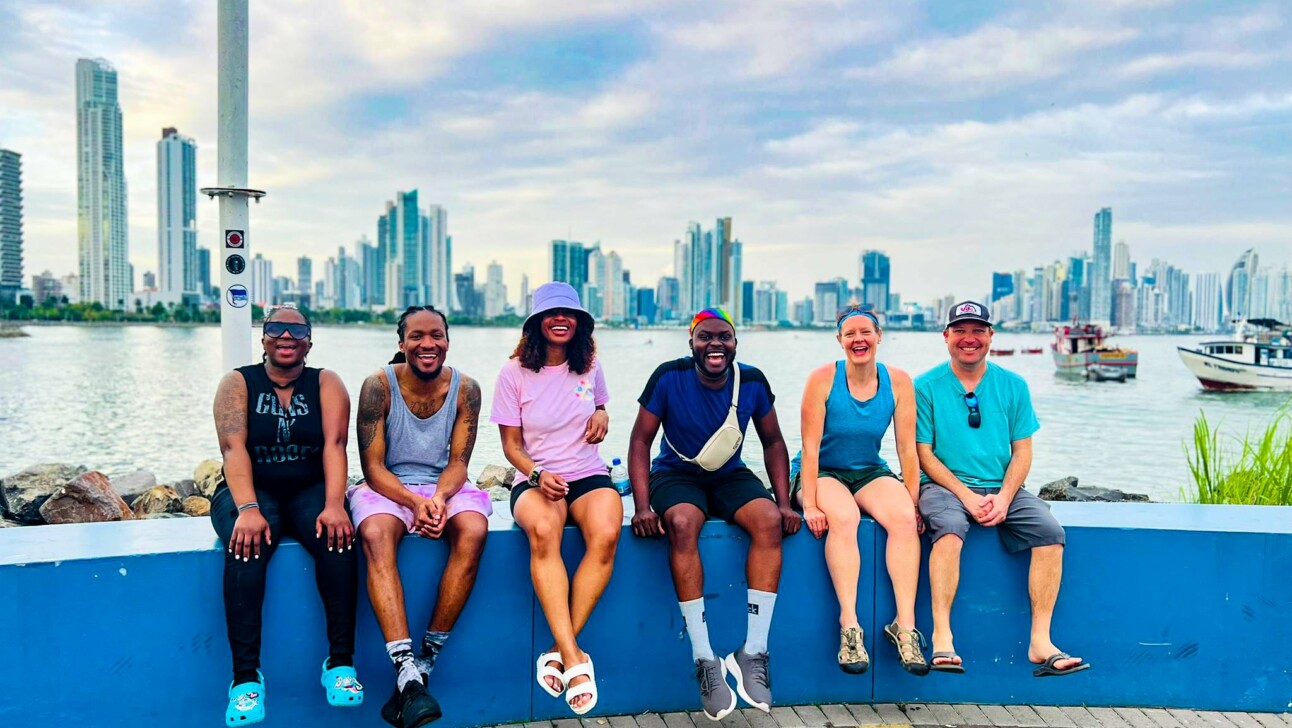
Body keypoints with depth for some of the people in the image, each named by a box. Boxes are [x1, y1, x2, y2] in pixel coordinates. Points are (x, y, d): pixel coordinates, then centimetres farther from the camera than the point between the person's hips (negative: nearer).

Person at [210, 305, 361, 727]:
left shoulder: (326, 383, 4)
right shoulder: (238, 383, 2)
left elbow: (334, 445, -11)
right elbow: (233, 448, -13)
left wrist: (333, 504, -28)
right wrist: (247, 509, -30)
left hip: (310, 491, 1)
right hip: (251, 490, -1)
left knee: (337, 535, -31)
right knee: (246, 543, -34)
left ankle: (340, 661, -26)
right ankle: (246, 674, -31)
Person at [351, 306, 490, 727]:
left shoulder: (465, 389, -2)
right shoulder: (379, 386, -8)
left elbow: (457, 463, -3)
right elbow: (373, 466, -10)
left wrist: (439, 498, -25)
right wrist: (414, 502, -26)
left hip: (445, 487, 2)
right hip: (387, 487, -1)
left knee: (472, 532, -31)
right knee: (375, 534, -35)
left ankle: (425, 663, -21)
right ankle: (406, 673, -41)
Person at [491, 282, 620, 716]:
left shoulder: (589, 366, 7)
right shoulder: (515, 373, 0)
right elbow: (511, 444, 1)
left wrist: (602, 415, 2)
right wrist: (537, 474, -18)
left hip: (589, 477, 2)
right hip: (535, 479, -2)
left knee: (606, 535, -34)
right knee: (543, 532, -38)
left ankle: (559, 651, -25)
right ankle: (574, 658, -37)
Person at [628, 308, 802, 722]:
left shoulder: (752, 381, -4)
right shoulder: (669, 377, -12)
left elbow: (773, 442, 7)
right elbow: (640, 441, -10)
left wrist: (784, 502, -5)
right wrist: (643, 506, -21)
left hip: (730, 476, 3)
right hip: (677, 473, -2)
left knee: (769, 520, -28)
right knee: (683, 524, -35)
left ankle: (754, 653, -24)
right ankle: (705, 661, -30)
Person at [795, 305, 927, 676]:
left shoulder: (898, 381, -3)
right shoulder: (823, 379, -11)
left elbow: (908, 449, 0)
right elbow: (811, 447, -14)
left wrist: (912, 503, -4)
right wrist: (810, 505, -21)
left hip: (870, 472, 3)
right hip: (822, 473, -3)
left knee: (903, 519, -28)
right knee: (843, 519, -35)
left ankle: (905, 624, -27)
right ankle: (849, 627, -35)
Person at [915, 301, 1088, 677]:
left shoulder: (1013, 385, 11)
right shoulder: (926, 387, 2)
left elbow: (1022, 450, 7)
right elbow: (924, 453, -2)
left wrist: (1003, 498, -10)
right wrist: (967, 496, -14)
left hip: (1004, 490, 3)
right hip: (946, 486, -3)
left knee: (1050, 531, -22)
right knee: (949, 527, -35)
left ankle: (1040, 642, -19)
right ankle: (942, 637, -33)